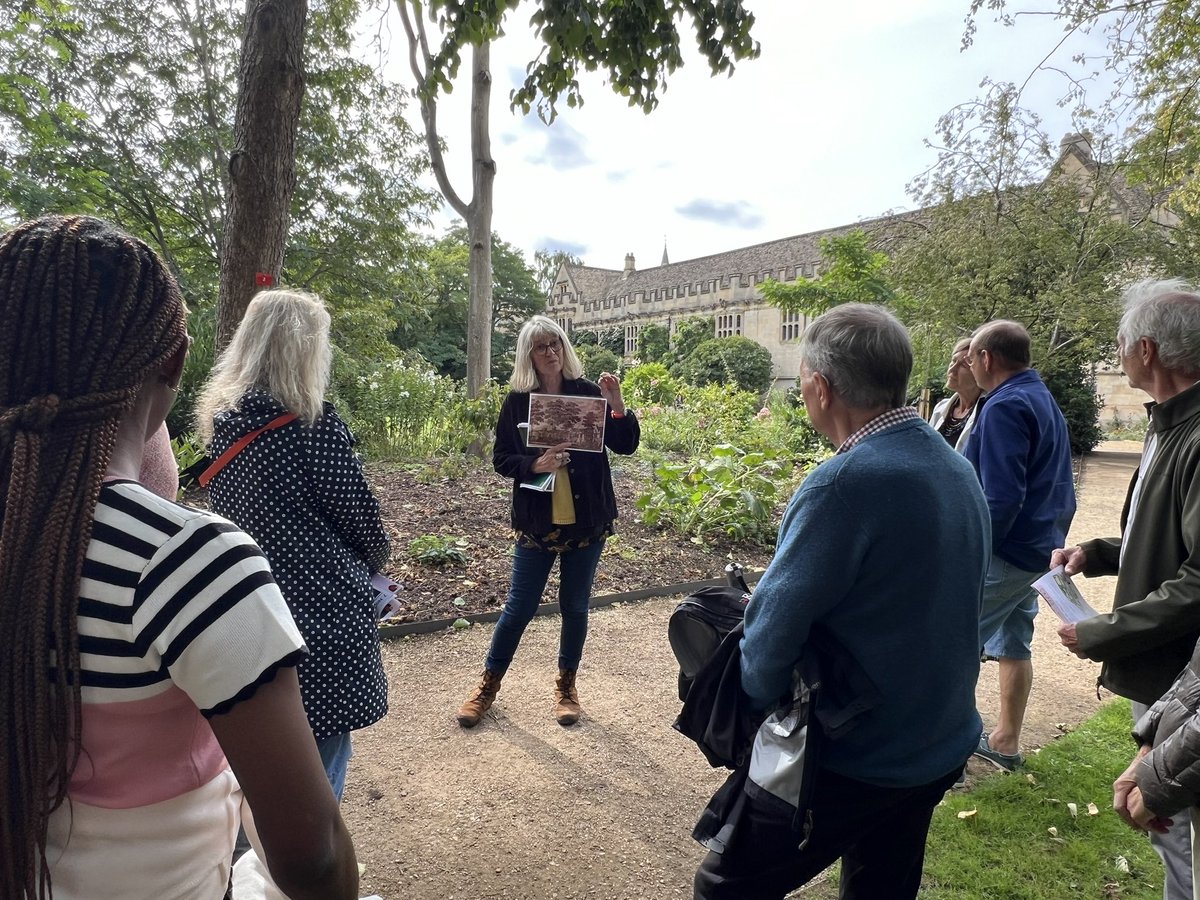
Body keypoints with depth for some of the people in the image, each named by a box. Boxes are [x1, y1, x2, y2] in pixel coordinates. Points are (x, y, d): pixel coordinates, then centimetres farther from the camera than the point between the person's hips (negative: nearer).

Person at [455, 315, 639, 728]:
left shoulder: (589, 393, -3)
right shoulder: (517, 401, -2)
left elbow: (626, 446, -4)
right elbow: (501, 459, 0)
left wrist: (617, 405, -21)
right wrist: (535, 464, -18)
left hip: (587, 521, 1)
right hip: (537, 523, 0)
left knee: (575, 607, 13)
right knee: (519, 607, 7)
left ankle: (566, 685, 32)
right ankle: (489, 683, 27)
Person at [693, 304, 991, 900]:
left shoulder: (845, 482, -27)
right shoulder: (958, 469, 1)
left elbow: (776, 621, -21)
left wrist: (759, 692, -2)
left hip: (849, 759, -8)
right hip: (942, 745, 8)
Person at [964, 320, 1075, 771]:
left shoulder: (1005, 407, -18)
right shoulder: (1046, 402, 14)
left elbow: (1001, 497, -25)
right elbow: (1059, 487, 20)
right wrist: (1055, 537, 25)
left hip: (1005, 552, -10)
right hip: (1040, 548, 10)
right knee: (1014, 645, 16)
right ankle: (1005, 741, 27)